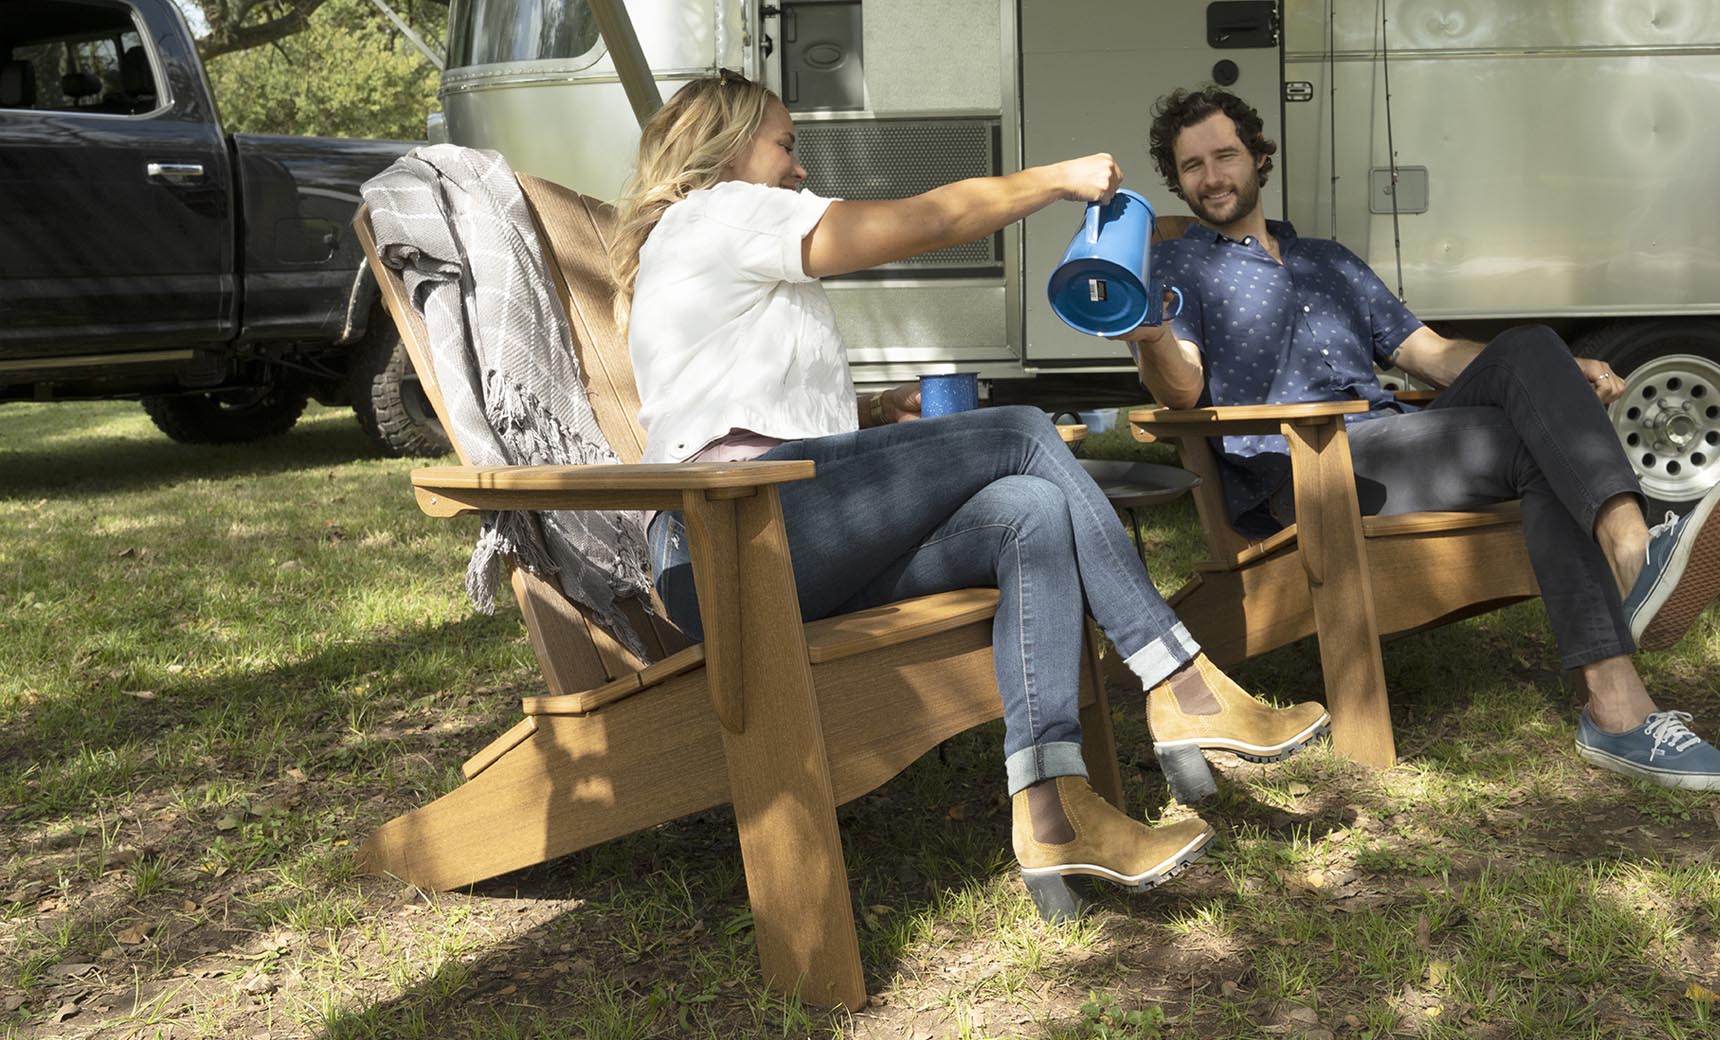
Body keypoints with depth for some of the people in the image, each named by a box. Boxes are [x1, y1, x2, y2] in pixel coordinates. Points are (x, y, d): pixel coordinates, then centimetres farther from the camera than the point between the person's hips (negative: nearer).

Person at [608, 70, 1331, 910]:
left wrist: (869, 416, 16)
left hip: (786, 556, 9)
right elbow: (928, 221, 0)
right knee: (1024, 436, -10)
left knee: (1035, 511, -10)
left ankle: (1051, 809, -23)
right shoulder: (715, 212, 4)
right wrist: (1062, 177, 11)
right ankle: (1182, 687, -7)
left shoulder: (715, 241, 35)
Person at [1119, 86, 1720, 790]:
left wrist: (1561, 376, 8)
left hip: (1396, 451, 6)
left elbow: (1430, 353, 25)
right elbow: (1184, 391, -6)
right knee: (1538, 445, -23)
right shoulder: (1178, 267, 13)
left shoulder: (1329, 261, 32)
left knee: (1528, 347, -21)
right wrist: (1150, 336, -32)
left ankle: (1633, 549, -42)